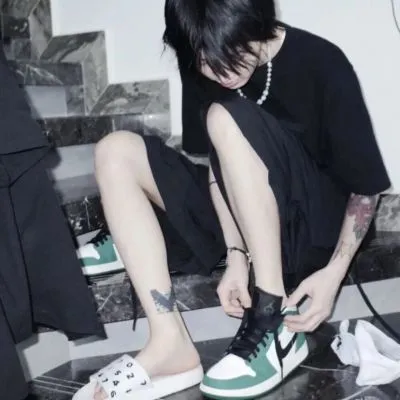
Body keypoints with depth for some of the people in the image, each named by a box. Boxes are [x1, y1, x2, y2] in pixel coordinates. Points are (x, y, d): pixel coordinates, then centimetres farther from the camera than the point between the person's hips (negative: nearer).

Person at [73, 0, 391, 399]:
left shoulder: (322, 65, -18)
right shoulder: (203, 68, -6)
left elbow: (366, 185, -12)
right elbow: (219, 162, -2)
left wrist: (335, 271, -20)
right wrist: (236, 253, -13)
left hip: (313, 224, -5)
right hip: (245, 223, 6)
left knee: (226, 119, -30)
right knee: (115, 151, -11)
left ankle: (274, 323, -25)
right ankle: (170, 344, -23)